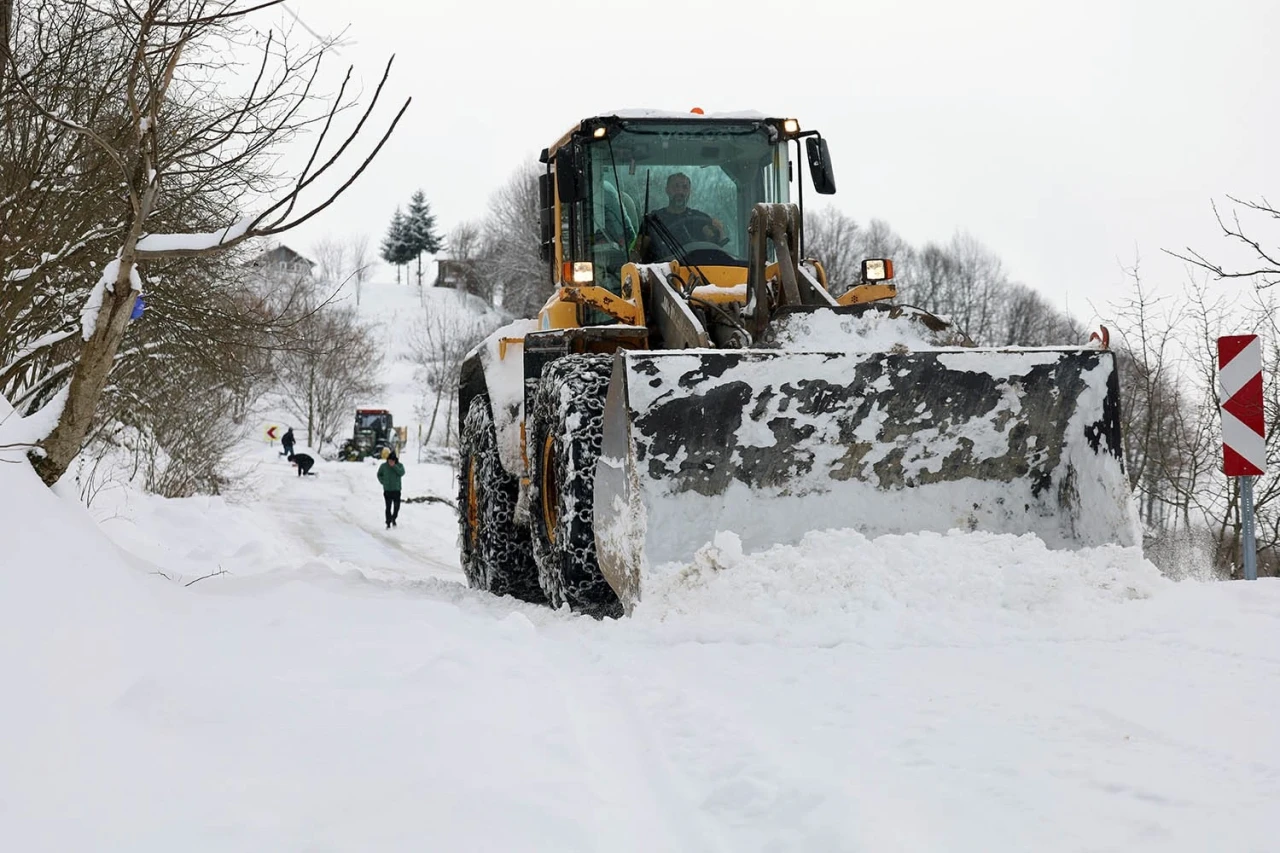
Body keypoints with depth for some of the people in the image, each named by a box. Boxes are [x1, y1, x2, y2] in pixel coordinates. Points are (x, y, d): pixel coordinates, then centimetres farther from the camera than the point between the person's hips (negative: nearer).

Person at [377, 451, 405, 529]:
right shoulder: (383, 466, -1)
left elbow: (402, 473, -21)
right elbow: (379, 475, 13)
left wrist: (394, 466, -26)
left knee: (397, 507, 3)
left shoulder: (399, 465, -2)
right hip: (387, 490, -1)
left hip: (396, 490, 1)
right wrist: (383, 482, 0)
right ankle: (388, 523, 5)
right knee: (388, 507, -2)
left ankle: (393, 519, 29)